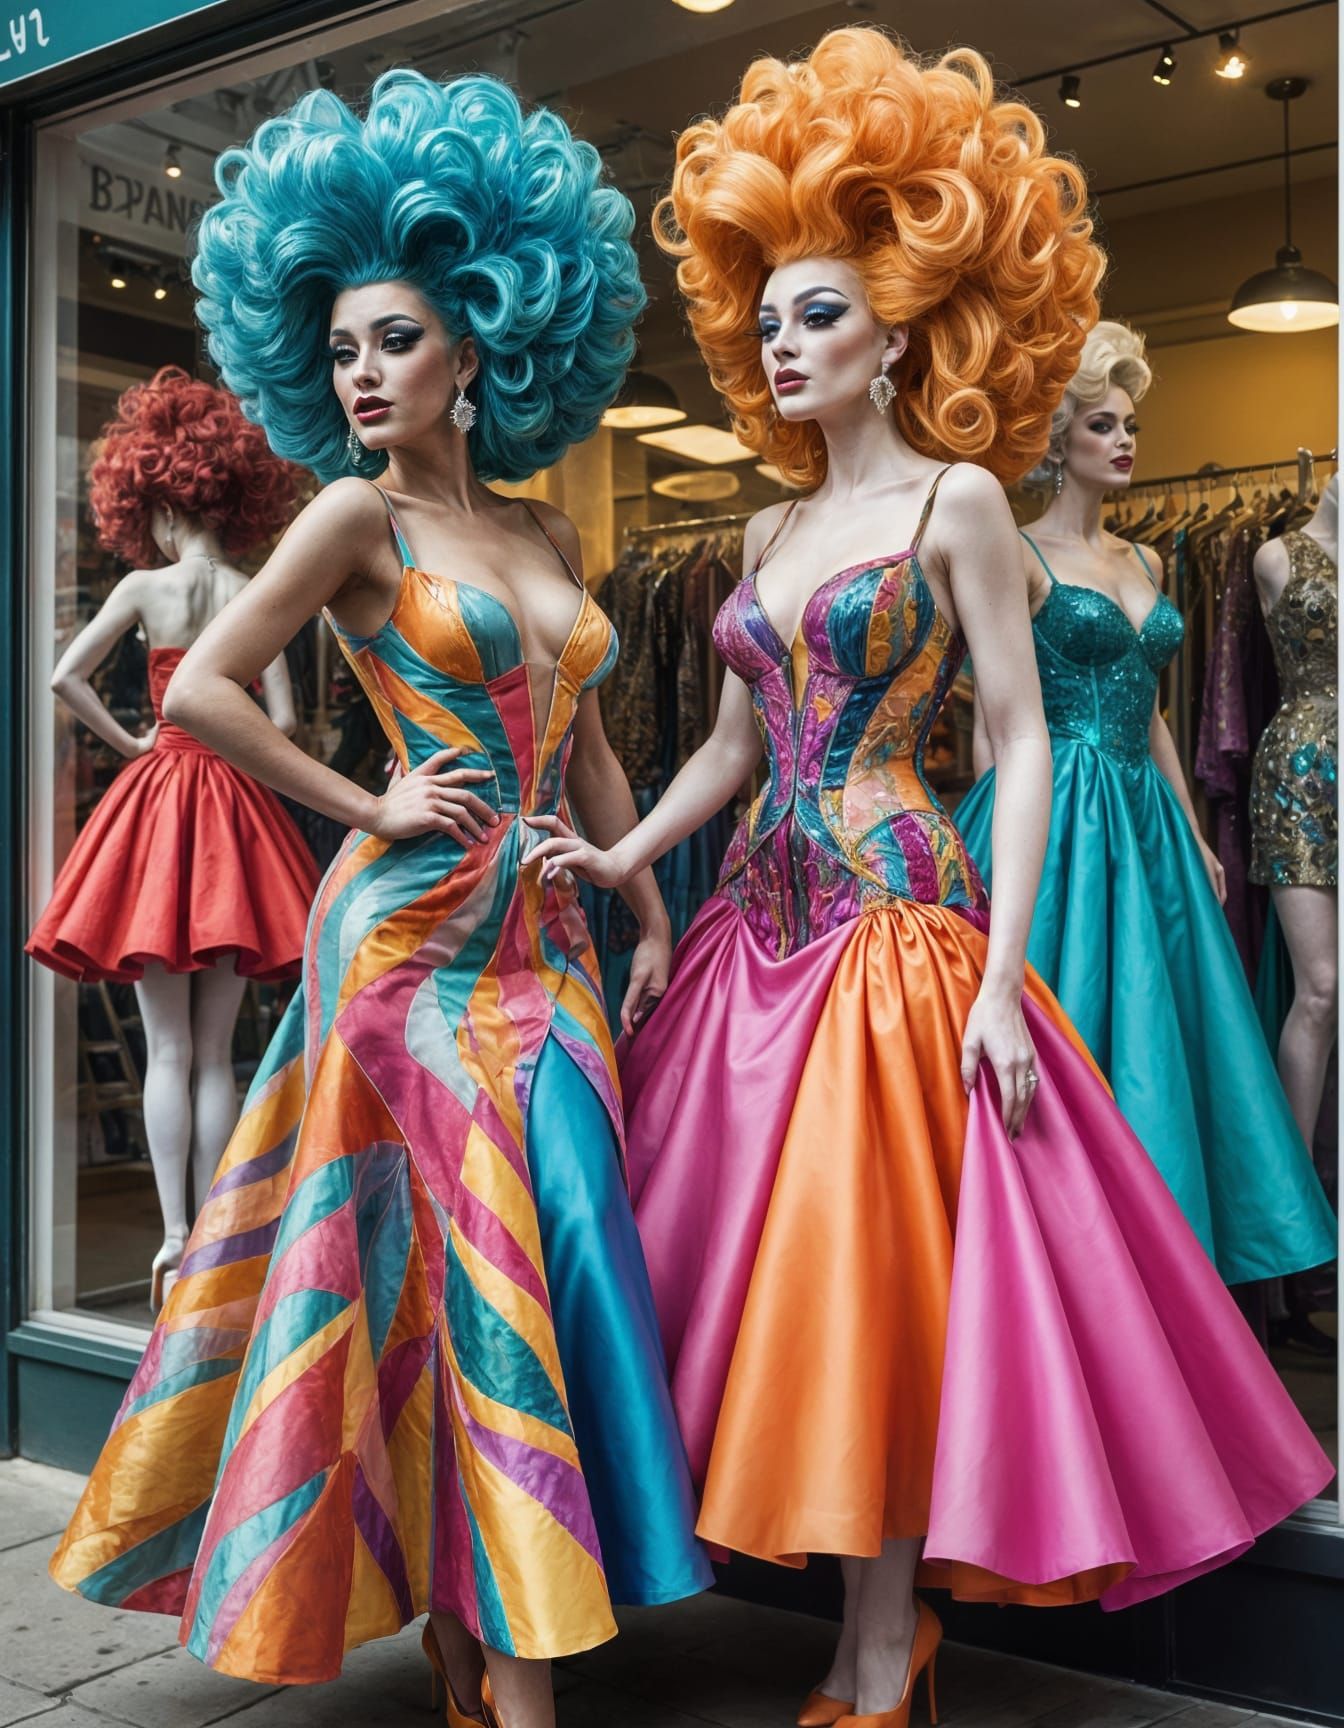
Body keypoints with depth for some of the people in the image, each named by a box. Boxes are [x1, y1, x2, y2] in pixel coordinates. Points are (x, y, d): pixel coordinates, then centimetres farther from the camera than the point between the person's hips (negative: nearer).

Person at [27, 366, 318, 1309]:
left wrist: (131, 743, 4)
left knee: (169, 1049, 3)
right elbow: (283, 719, -6)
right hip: (236, 812, 1)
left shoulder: (145, 587, -3)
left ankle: (176, 1241, 1)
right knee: (216, 1053, 8)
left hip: (159, 796, -1)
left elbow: (66, 676, -8)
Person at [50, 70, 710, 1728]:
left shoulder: (542, 529, 14)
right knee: (466, 1275, -5)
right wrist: (370, 811, -8)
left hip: (544, 929, 6)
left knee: (558, 1251, 5)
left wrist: (648, 908, 15)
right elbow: (200, 688, -9)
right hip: (411, 930, -6)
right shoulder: (356, 512, -3)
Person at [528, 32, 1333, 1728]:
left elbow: (1023, 744, -8)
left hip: (901, 920, -7)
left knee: (880, 1270, -4)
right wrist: (623, 854, 7)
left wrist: (1000, 972, -16)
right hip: (764, 919, 7)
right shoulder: (772, 529, 16)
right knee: (769, 1259, 7)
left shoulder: (955, 501, -3)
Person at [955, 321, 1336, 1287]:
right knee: (1074, 1020, -4)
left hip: (1143, 816, 7)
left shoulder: (1143, 564, 16)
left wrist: (1194, 833, 16)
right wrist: (1002, 842, -16)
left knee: (1161, 1024, 8)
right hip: (1054, 815, -7)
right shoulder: (1021, 557, -5)